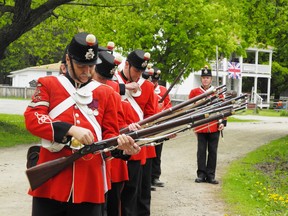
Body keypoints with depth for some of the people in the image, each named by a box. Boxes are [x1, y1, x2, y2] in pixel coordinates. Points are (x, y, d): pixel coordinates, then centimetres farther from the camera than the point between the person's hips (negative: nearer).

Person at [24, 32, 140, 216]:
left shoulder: (106, 93, 10)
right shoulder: (47, 84, 5)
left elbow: (109, 133, 12)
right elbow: (32, 118, -8)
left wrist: (120, 143, -13)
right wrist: (71, 129, -21)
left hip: (90, 180, 2)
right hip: (51, 180, -1)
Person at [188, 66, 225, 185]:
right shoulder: (194, 92, 3)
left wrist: (222, 122, -3)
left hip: (214, 127, 1)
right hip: (200, 127, -1)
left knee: (212, 151, 5)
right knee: (201, 151, 4)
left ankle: (211, 175, 12)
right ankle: (201, 174, 11)